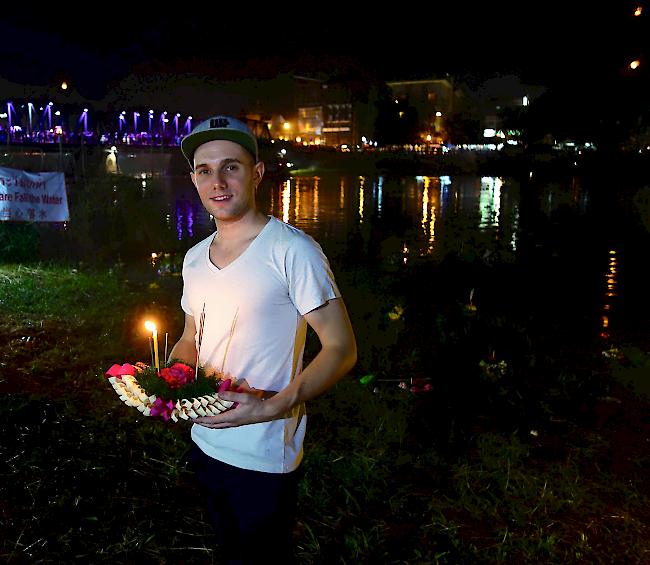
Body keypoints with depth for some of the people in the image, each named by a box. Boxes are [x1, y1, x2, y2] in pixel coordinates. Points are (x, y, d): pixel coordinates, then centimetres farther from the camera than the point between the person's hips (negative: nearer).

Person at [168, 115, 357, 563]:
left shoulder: (292, 250, -18)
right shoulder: (195, 258, 5)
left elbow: (342, 349, -18)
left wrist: (272, 408, -29)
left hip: (263, 457, -6)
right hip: (206, 440, 7)